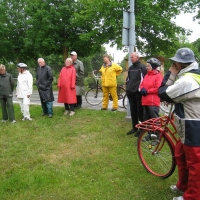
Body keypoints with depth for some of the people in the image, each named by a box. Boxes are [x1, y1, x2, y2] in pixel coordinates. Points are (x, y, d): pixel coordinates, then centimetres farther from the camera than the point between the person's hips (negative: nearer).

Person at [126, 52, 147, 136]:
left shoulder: (142, 67, -7)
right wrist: (127, 87, 15)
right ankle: (134, 128, 21)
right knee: (133, 111, 12)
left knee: (140, 111, -1)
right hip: (130, 93, 7)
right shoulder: (130, 68, 16)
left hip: (138, 93, -7)